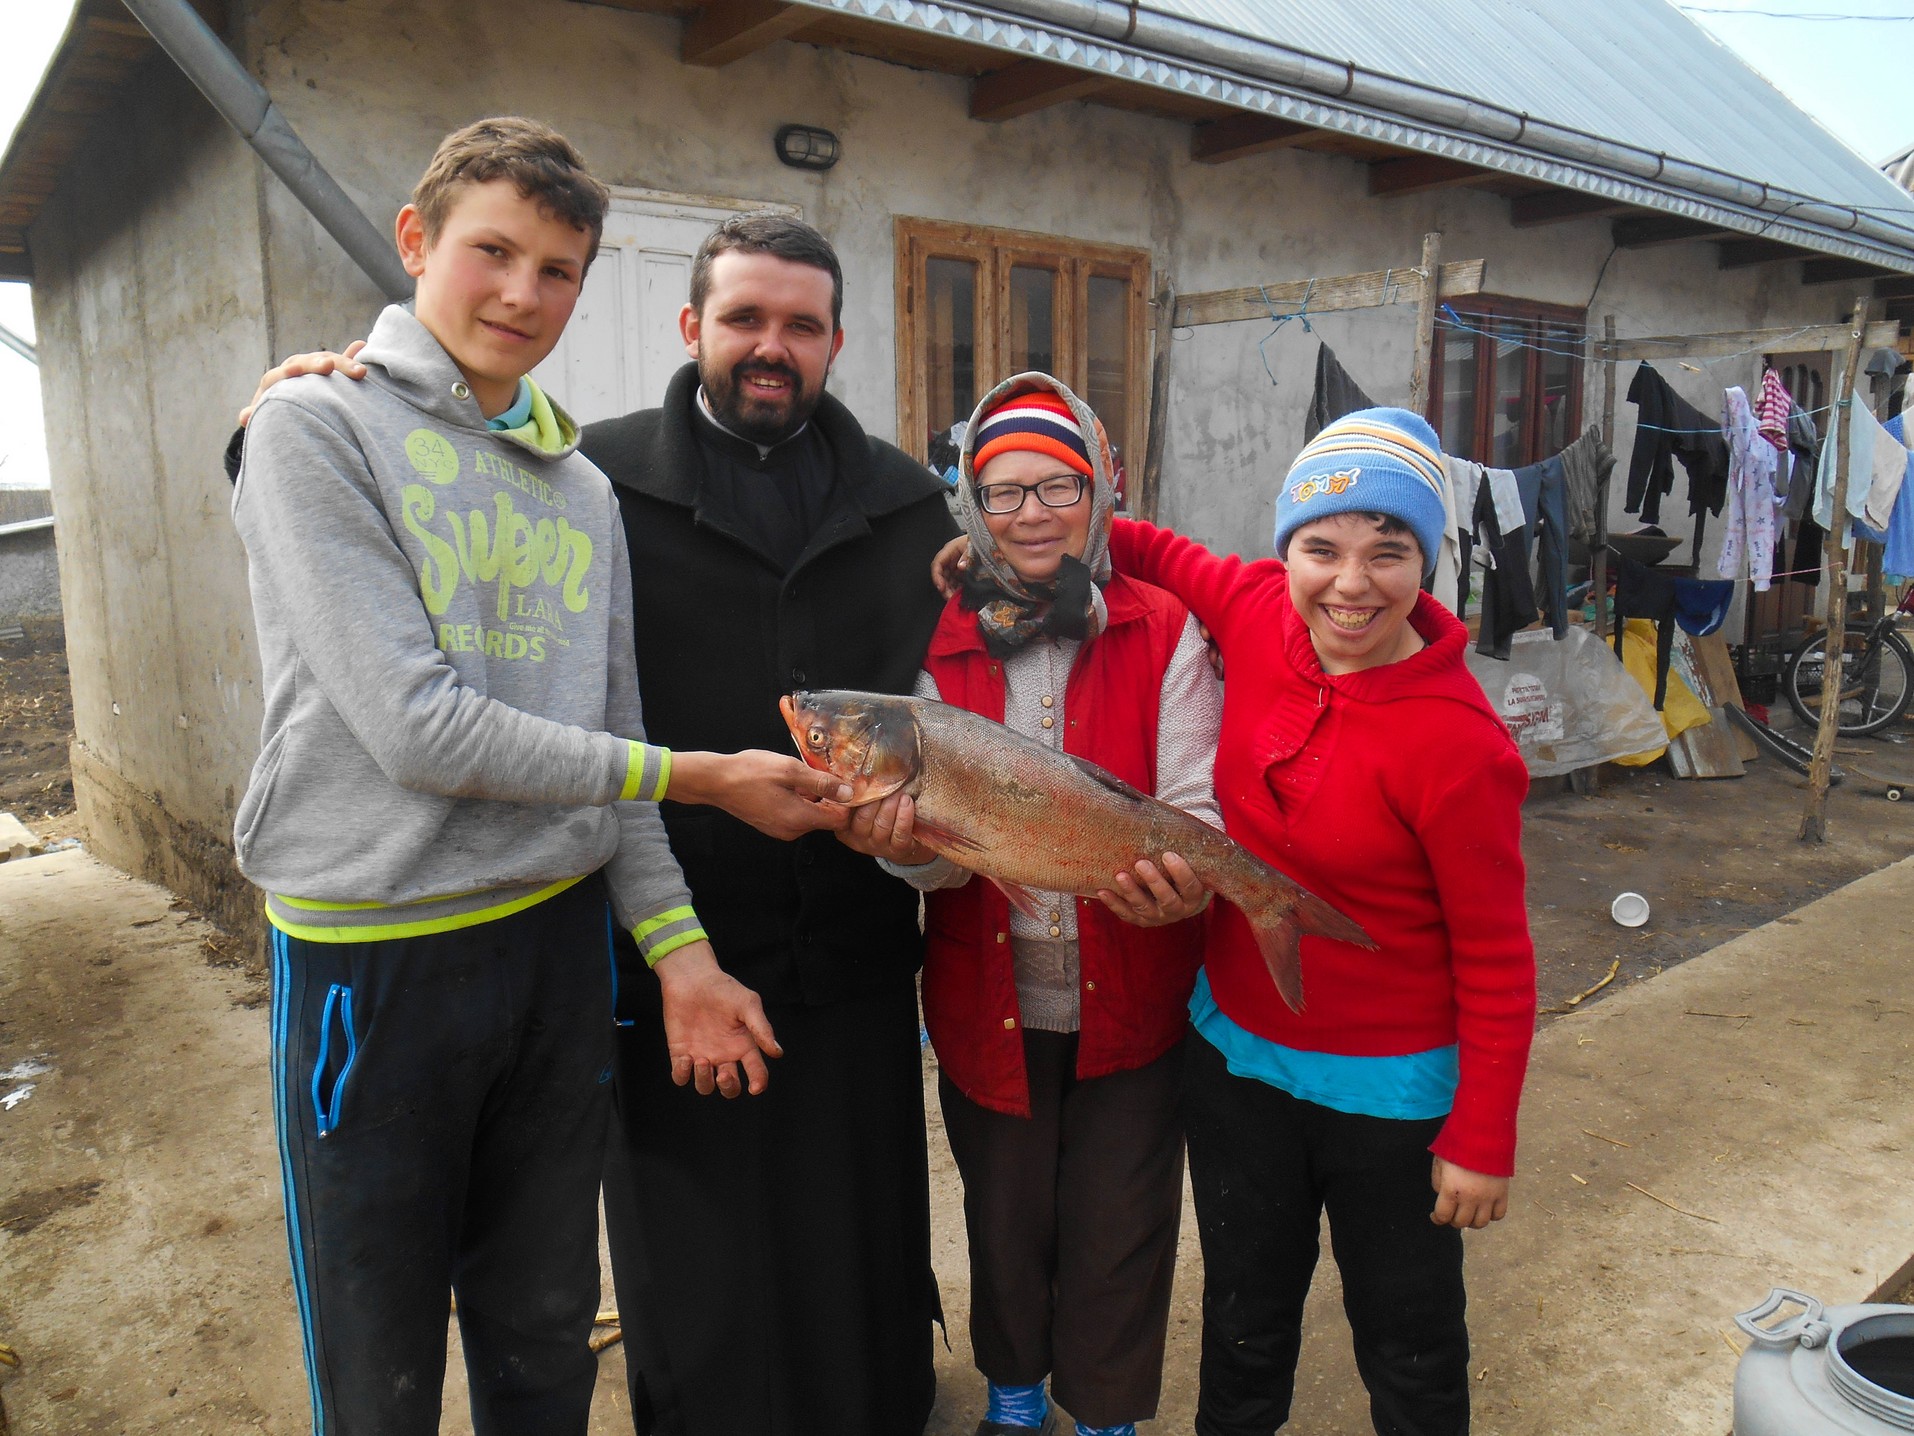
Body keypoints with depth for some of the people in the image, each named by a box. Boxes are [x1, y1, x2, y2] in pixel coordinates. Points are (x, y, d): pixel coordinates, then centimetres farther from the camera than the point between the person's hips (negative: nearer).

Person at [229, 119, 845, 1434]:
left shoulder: (583, 487, 9)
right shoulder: (316, 429, -8)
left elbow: (607, 741, 10)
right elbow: (416, 728, -18)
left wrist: (680, 948, 2)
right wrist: (704, 778, -14)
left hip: (559, 936, 5)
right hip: (371, 955, -4)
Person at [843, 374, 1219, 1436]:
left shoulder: (1165, 633, -5)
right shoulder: (944, 644, -1)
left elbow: (1196, 809, -10)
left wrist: (1183, 879, -32)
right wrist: (907, 841, -29)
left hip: (1130, 1000, -1)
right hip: (988, 1001, 2)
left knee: (1118, 1224, 13)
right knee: (1004, 1216, 20)